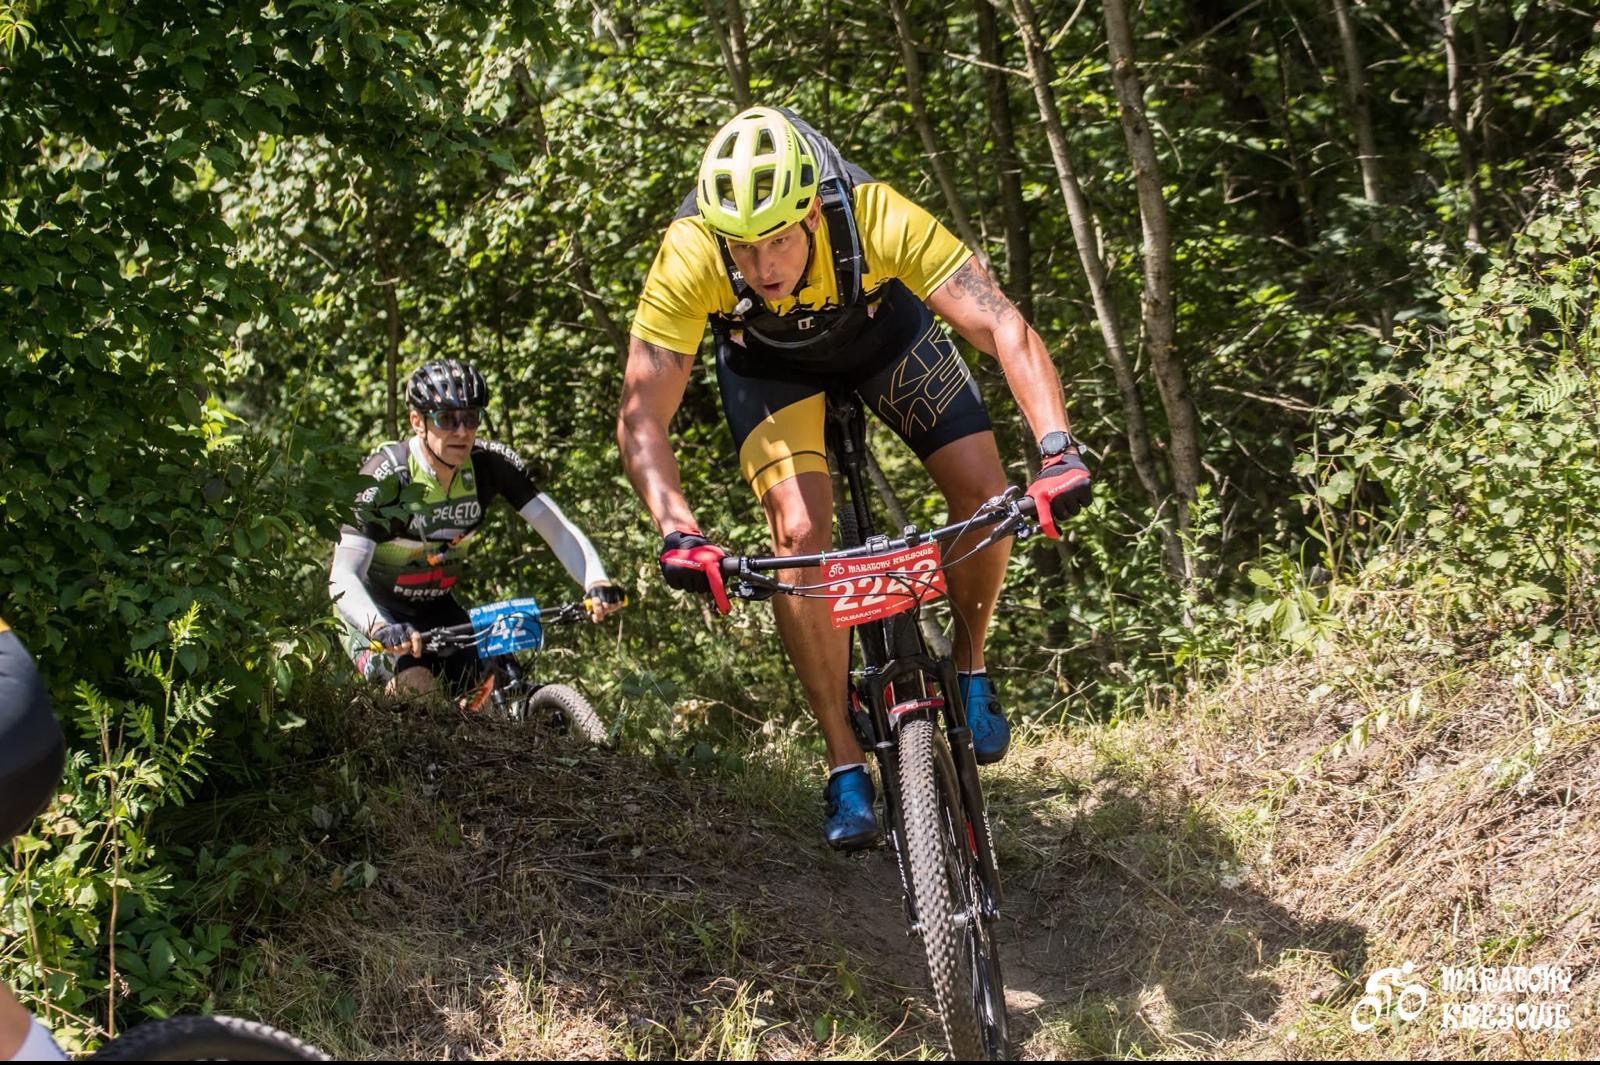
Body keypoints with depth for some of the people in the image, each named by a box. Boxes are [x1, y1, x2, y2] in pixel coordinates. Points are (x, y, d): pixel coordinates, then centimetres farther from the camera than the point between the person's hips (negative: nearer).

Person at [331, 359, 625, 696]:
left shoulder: (491, 464, -14)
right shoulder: (387, 476, -25)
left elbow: (558, 529, -16)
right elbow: (343, 577, -31)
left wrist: (597, 583, -35)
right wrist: (382, 628, -51)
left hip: (436, 608, 5)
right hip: (374, 612, -5)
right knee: (415, 684, -30)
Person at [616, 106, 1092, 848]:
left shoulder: (875, 217, -40)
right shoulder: (690, 258, -38)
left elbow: (1004, 328, -43)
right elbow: (642, 415, -34)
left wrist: (1058, 451, -57)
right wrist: (677, 530, -50)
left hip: (878, 322, 1)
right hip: (766, 361, 0)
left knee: (985, 491, -15)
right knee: (800, 533, -20)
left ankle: (968, 665, 14)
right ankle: (845, 766, -8)